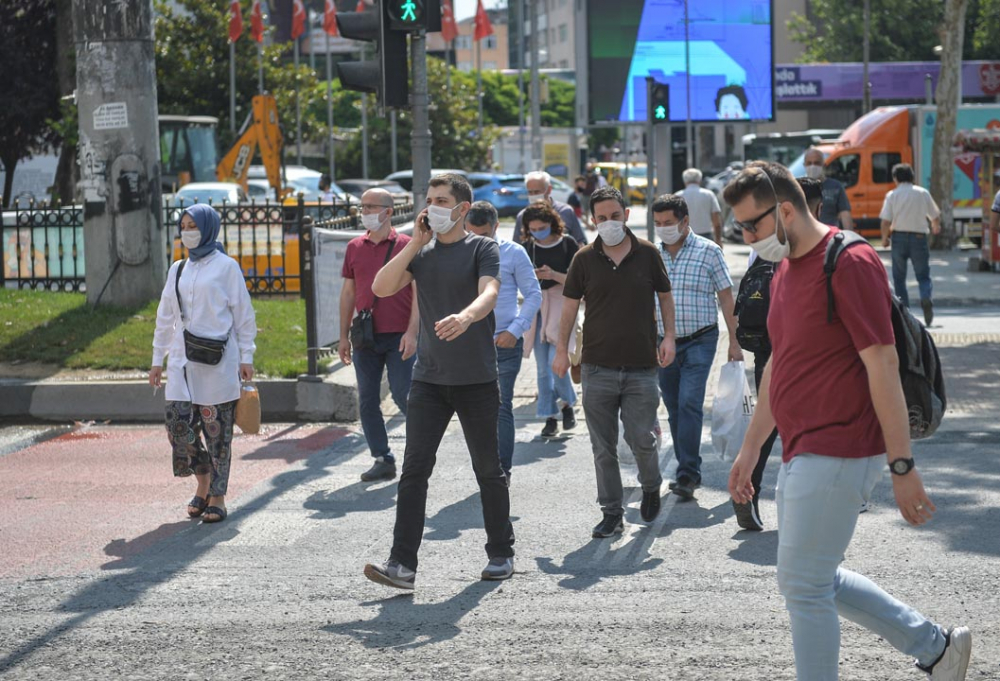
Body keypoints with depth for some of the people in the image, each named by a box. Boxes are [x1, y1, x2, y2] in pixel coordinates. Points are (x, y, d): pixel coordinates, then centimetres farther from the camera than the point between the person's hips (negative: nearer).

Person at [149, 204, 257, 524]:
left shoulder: (226, 267, 0)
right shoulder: (177, 269, 14)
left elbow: (243, 314, 1)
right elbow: (165, 317, 18)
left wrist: (246, 357, -2)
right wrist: (157, 360, 16)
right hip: (182, 360, 4)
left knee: (217, 429, -1)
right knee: (179, 423, -3)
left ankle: (217, 498, 7)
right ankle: (203, 483, 19)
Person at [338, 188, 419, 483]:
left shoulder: (406, 245, -2)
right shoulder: (355, 247, 10)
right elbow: (348, 292, 14)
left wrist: (412, 332, -13)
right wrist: (344, 336, 11)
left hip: (399, 337, -4)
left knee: (402, 395, -7)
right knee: (367, 401, 4)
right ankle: (382, 460, 12)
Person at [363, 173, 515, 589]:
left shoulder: (483, 249, -3)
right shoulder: (421, 251, 11)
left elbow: (489, 292, -22)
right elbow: (381, 287, -1)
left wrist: (465, 317, -43)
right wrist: (415, 244, -5)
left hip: (477, 380, -3)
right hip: (429, 378, 3)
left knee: (488, 470, 10)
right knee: (414, 469, -7)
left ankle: (501, 554, 26)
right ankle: (402, 563, -10)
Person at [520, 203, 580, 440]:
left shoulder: (567, 244, -4)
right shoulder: (527, 247, 5)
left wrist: (554, 275, -21)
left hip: (561, 307, -4)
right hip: (536, 308, 4)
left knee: (556, 362, -14)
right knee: (543, 367, 3)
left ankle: (567, 403, 12)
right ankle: (550, 417, 10)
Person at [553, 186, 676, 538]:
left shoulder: (647, 254, 2)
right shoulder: (585, 259, 2)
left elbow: (665, 296, 13)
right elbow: (570, 305, 8)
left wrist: (668, 337, 2)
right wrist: (562, 350, 2)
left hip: (641, 367, -1)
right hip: (598, 367, 1)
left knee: (641, 439, -4)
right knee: (603, 447, 3)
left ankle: (651, 487, 27)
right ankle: (611, 512, 13)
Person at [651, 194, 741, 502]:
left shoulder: (708, 251, -2)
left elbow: (726, 298, 0)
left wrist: (734, 341, -4)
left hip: (699, 341, -4)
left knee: (689, 404, -16)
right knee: (674, 408, 8)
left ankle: (687, 475, -15)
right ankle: (689, 472, 19)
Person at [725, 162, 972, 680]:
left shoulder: (849, 264, -16)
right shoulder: (784, 271, 14)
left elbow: (883, 366, -19)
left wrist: (902, 466, -20)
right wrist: (750, 448, 23)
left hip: (837, 454, -10)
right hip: (802, 454, 10)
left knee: (802, 585, -5)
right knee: (816, 580, 16)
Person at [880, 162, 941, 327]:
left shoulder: (892, 195, -3)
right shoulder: (923, 193, 2)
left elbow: (886, 221, -8)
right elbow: (935, 216, 10)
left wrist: (885, 238, 9)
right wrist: (935, 227, 33)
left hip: (899, 237, -1)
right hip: (919, 237, 1)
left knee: (899, 277, 11)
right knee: (923, 275, 9)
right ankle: (926, 298, -21)